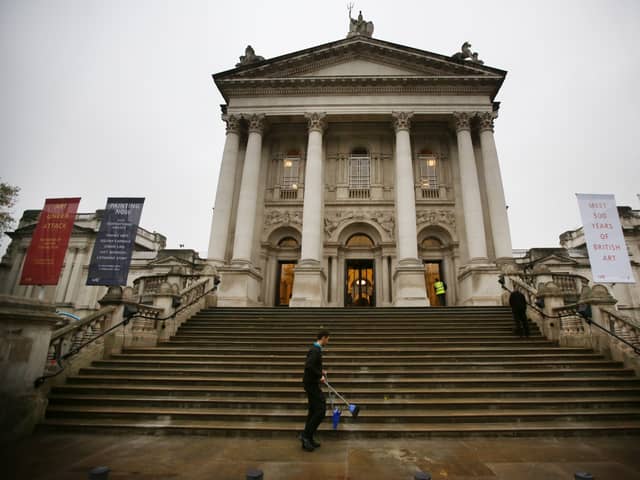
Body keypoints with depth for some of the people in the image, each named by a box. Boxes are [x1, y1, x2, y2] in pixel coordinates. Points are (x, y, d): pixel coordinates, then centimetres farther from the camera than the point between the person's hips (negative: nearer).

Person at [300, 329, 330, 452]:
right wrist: (320, 375, -21)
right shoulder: (316, 350, -20)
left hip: (311, 383, 10)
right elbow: (309, 366, -32)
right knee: (321, 410, -7)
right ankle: (306, 435, 0)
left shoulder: (314, 349, 12)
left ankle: (307, 439, 21)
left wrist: (321, 371, 17)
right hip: (312, 383, -10)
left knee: (313, 411, 14)